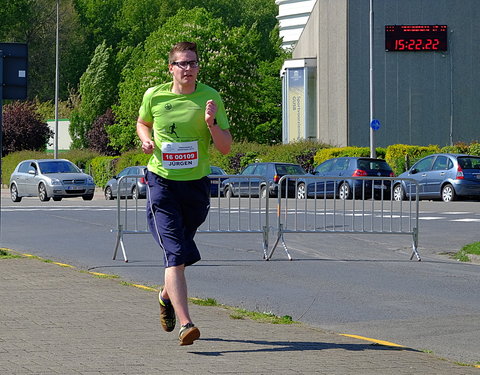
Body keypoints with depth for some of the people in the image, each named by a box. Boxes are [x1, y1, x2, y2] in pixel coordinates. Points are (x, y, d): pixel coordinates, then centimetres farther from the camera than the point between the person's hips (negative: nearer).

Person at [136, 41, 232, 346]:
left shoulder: (210, 98, -3)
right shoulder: (154, 96, -1)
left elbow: (226, 148, -4)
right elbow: (143, 123, 21)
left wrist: (212, 124, -21)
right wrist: (147, 141, 0)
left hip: (196, 184, 2)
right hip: (161, 183, -2)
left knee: (181, 250, 17)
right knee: (176, 253, -15)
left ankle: (167, 295, 48)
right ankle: (185, 324, -22)